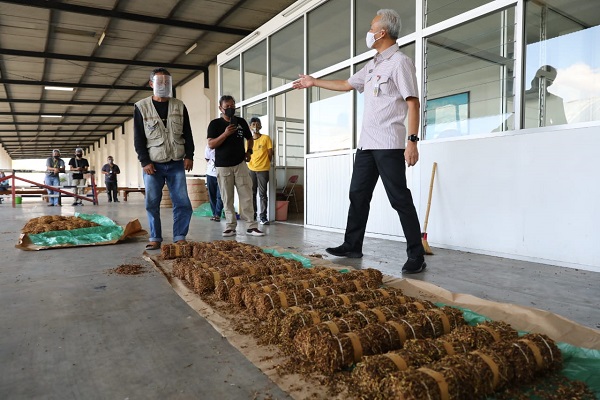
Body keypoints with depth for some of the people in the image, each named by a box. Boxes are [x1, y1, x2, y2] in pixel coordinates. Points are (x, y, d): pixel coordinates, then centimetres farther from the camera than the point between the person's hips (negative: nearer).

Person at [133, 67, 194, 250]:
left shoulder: (179, 106, 9)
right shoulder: (141, 107, 3)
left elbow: (187, 134, 10)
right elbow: (138, 138, 0)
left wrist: (189, 155, 0)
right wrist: (144, 162, -8)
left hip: (176, 164, 1)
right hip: (153, 165, -1)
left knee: (183, 202, -3)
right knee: (152, 203, 1)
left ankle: (180, 238, 6)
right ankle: (155, 238, 12)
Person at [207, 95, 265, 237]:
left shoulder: (241, 122, 10)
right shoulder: (215, 124, 2)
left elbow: (250, 139, 25)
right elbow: (211, 144, -7)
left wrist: (249, 151, 7)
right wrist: (225, 134, -19)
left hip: (240, 164, 2)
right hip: (223, 166, -1)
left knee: (246, 196, -3)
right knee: (227, 199, 1)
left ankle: (251, 226, 1)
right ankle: (231, 226, 9)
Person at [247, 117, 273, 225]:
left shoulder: (266, 138, 0)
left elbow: (270, 154, 3)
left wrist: (264, 163, 7)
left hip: (263, 170, -3)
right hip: (251, 169, 4)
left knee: (262, 194, -4)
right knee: (252, 193, 8)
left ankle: (263, 216, -2)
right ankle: (253, 215, 17)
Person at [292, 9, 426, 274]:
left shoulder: (399, 62, -6)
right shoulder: (372, 66, 20)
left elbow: (413, 103, -14)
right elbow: (347, 85, 32)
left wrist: (412, 141, -23)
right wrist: (314, 82, 36)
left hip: (389, 145, -9)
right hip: (366, 143, 9)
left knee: (400, 199, -7)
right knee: (358, 194, 11)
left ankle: (416, 255, 2)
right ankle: (352, 246, 21)